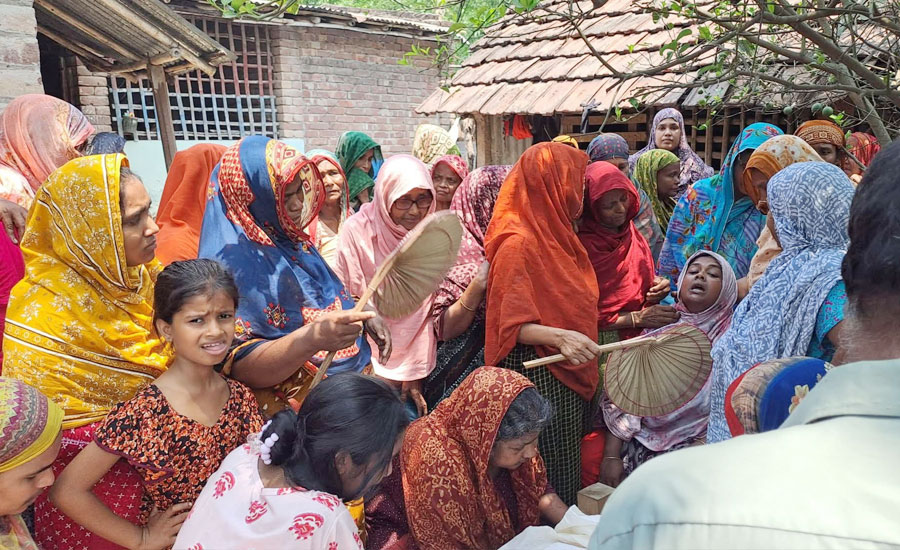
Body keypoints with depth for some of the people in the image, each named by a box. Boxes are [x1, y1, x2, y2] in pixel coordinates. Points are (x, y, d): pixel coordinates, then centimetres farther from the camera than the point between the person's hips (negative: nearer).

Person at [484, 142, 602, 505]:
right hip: (538, 377, -9)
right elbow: (512, 324, -20)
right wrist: (558, 337, -33)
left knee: (566, 472, 17)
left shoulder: (556, 235, 12)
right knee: (543, 474, 0)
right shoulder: (518, 243, -17)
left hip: (570, 377, 9)